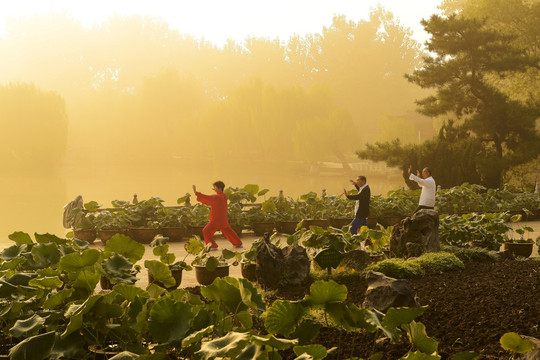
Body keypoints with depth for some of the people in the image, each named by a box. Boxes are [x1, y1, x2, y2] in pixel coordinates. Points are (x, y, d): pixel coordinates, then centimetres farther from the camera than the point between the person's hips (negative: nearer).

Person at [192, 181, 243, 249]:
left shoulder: (217, 197, -22)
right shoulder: (224, 196, 4)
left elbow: (207, 198, -23)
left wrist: (196, 192, -23)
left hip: (216, 220, -9)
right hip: (223, 220, 9)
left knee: (206, 231, -6)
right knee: (228, 231, 24)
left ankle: (213, 246, -8)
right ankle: (238, 243, 33)